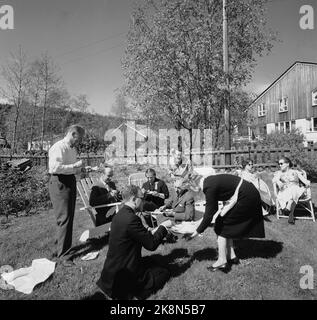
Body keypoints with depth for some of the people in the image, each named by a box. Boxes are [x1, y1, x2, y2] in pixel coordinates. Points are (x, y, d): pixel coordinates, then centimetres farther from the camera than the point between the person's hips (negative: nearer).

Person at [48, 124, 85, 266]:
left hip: (71, 182, 10)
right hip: (59, 183, -9)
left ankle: (63, 247, 31)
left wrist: (79, 169, 8)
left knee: (69, 217, 15)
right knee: (64, 218, -6)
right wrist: (74, 166, -22)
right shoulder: (58, 147, -13)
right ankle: (62, 253, 6)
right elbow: (55, 167, -25)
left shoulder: (72, 149, 17)